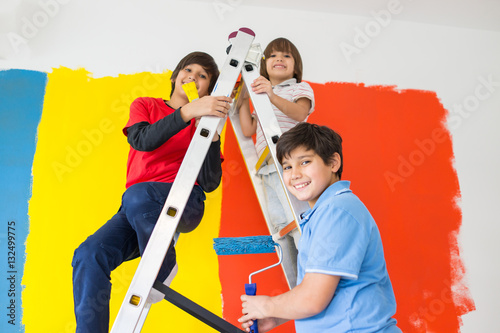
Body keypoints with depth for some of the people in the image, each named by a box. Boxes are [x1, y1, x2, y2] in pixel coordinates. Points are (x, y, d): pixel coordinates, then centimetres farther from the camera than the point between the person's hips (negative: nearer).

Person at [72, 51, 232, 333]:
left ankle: (162, 269, -11)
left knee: (137, 195, -34)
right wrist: (187, 112, -21)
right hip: (135, 211, 2)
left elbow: (210, 183, 1)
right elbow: (142, 140, -9)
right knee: (88, 255, -22)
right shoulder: (145, 105, 16)